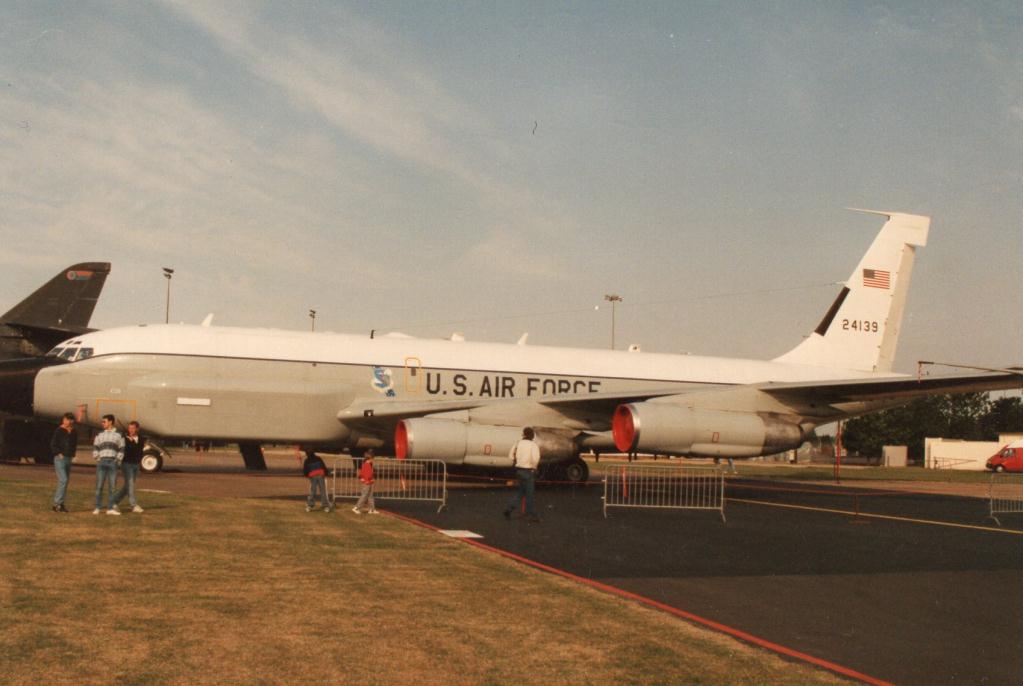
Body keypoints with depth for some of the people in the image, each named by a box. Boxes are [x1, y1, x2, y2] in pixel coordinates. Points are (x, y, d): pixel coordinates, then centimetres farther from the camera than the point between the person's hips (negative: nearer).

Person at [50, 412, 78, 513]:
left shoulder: (74, 432, 11)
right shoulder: (59, 431, -8)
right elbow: (53, 444, -8)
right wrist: (59, 454, -12)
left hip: (68, 459, 7)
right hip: (60, 459, -7)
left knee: (65, 481, 7)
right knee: (63, 480, -16)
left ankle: (59, 504, 13)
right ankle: (57, 503, -12)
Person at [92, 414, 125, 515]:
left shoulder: (119, 435, 8)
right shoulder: (100, 434, 13)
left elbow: (121, 450, 7)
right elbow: (95, 447, 13)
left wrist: (118, 460, -3)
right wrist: (96, 459, 0)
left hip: (113, 462, -1)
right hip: (101, 462, 1)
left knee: (111, 486, 1)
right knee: (99, 485, -3)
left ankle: (110, 509, 5)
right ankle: (97, 508, 2)